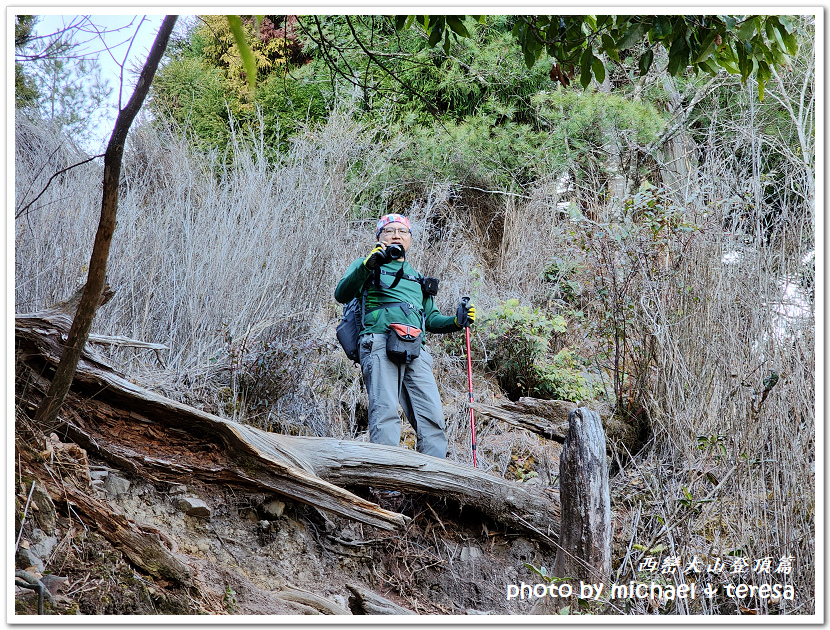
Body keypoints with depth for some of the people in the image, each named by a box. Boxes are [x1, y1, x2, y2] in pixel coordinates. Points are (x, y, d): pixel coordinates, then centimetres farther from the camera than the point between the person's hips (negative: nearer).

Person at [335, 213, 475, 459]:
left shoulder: (417, 279, 34)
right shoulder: (367, 266, 18)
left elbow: (431, 319, 34)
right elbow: (342, 295, 0)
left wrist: (456, 321, 14)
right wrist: (367, 266, -15)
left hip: (416, 351, 5)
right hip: (380, 343, -5)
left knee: (432, 415, -7)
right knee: (385, 411, -18)